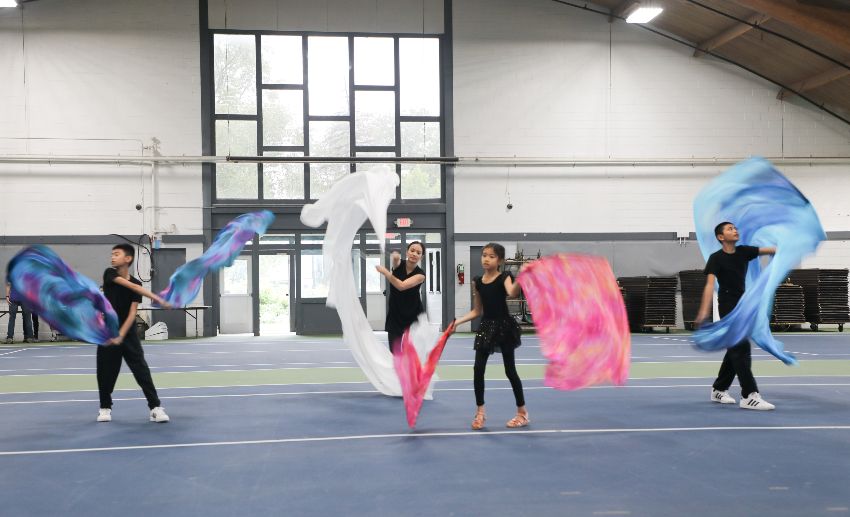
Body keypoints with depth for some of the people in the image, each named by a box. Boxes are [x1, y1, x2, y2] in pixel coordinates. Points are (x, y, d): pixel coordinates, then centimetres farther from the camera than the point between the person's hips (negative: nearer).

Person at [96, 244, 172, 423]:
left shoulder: (137, 284, -2)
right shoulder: (109, 273, -6)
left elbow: (132, 314, -8)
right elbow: (131, 286, -22)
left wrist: (120, 336, -21)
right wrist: (157, 299, -30)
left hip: (128, 334, 0)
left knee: (142, 369, -7)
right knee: (106, 371, 5)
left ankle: (155, 408, -6)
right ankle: (105, 408, 24)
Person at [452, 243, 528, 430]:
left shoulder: (504, 278, -10)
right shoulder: (477, 282, 4)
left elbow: (512, 293, -34)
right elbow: (477, 311, 11)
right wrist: (458, 321, 2)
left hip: (504, 326, -4)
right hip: (486, 327, 4)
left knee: (510, 370, 3)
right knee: (478, 369, -1)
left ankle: (522, 412, 18)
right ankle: (480, 411, 14)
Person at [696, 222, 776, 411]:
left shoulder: (743, 251, 7)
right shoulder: (716, 258, -12)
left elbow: (768, 250, -1)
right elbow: (710, 285, -22)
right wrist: (704, 311, -33)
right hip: (728, 308, -7)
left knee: (735, 350, 12)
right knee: (742, 348, -13)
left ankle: (719, 390, 24)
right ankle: (749, 396, -14)